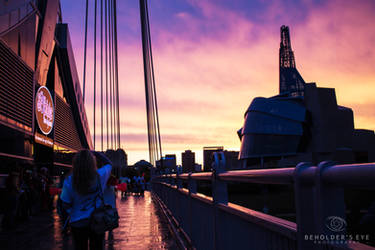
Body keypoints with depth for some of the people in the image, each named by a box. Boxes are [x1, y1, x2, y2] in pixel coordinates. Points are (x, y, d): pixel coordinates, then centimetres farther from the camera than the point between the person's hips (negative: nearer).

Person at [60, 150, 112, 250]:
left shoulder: (69, 181, -18)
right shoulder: (100, 176, -16)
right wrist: (94, 152, 6)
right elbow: (109, 163, 6)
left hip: (78, 223, 0)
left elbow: (66, 205, -7)